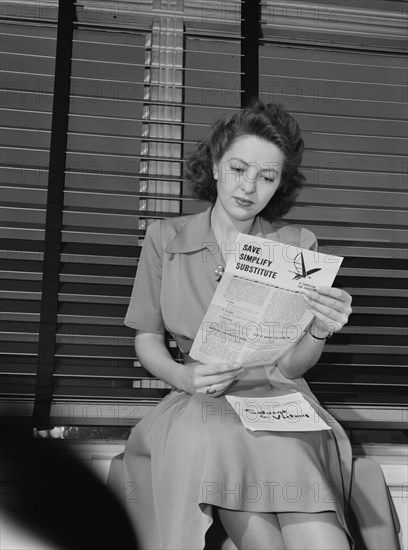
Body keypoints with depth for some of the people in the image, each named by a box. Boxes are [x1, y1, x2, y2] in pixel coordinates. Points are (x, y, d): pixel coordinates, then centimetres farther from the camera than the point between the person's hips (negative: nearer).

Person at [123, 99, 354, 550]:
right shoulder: (166, 238, 4)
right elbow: (147, 338, 6)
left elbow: (291, 365, -1)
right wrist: (182, 375, -14)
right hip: (200, 405, 1)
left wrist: (320, 331, -23)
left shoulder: (297, 245, 3)